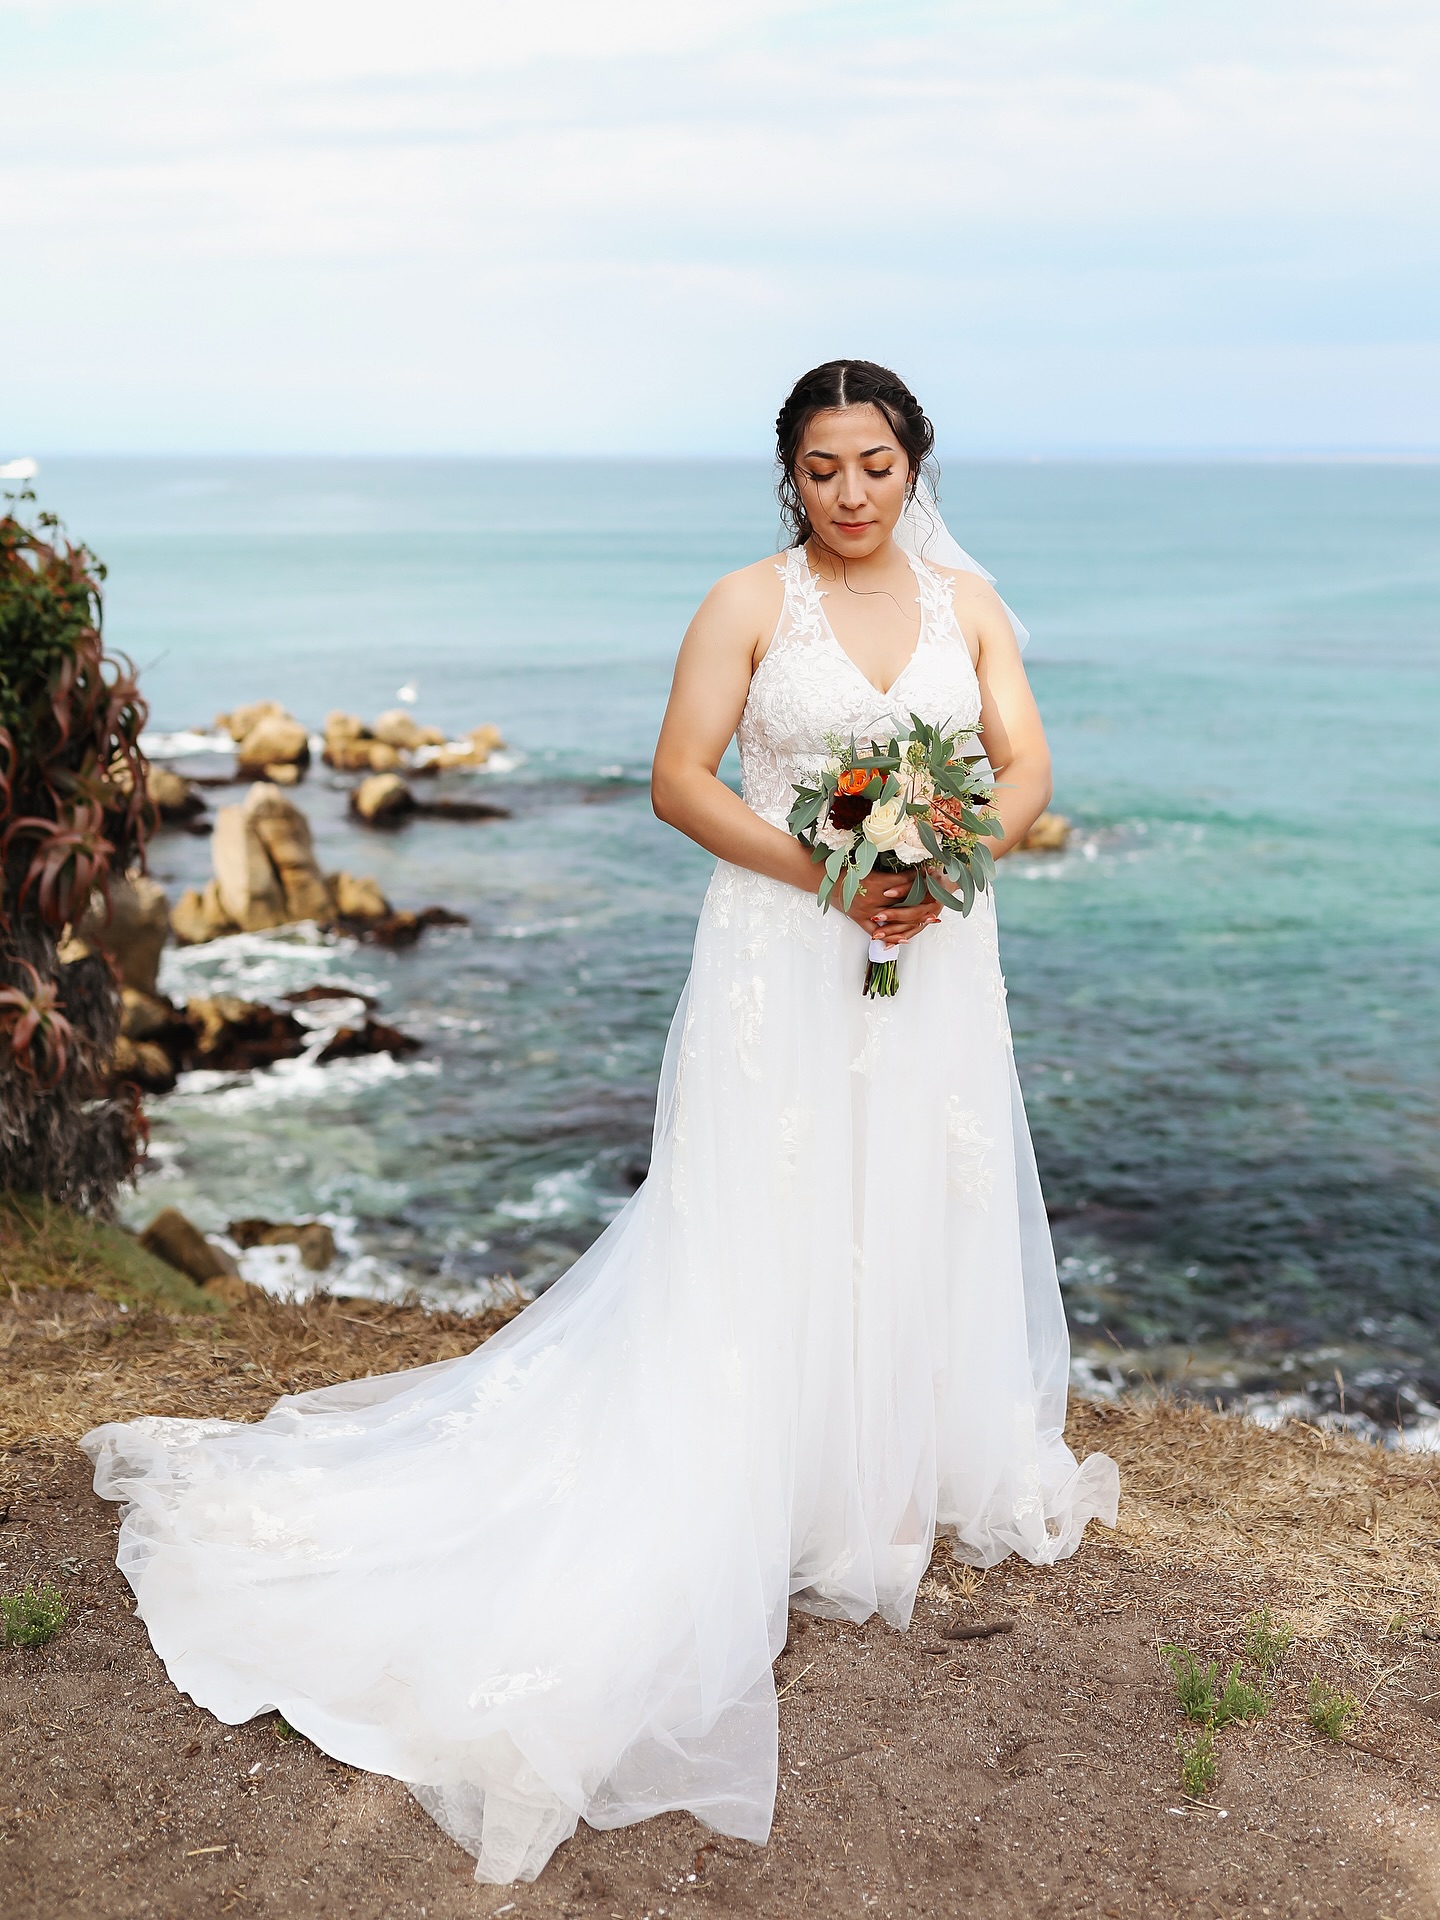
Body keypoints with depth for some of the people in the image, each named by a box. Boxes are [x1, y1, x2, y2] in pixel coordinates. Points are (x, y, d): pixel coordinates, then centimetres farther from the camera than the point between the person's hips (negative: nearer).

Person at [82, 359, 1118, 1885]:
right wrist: (825, 870, -18)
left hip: (934, 958, 4)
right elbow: (679, 779, -7)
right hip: (782, 960, -4)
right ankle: (767, 1498, 14)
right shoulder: (748, 603, -3)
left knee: (928, 1215, 13)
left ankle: (926, 1469, 33)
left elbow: (1024, 768, 3)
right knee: (763, 1228, 0)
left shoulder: (967, 603, 7)